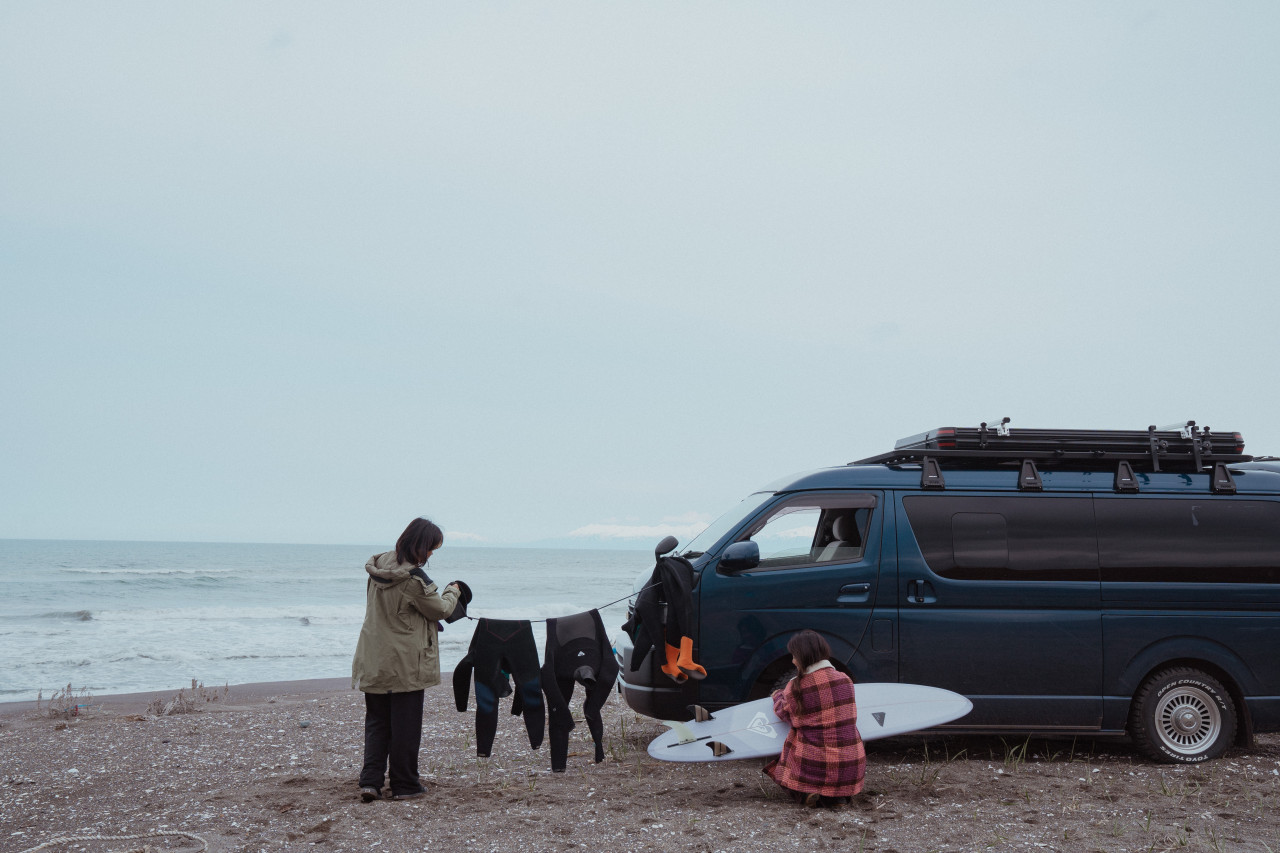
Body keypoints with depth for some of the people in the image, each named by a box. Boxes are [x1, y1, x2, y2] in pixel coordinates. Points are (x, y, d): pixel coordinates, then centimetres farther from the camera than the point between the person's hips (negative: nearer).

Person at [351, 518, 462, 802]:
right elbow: (441, 610, -7)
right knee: (405, 724, 5)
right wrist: (453, 592, 13)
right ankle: (404, 785, 13)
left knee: (376, 721, 14)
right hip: (405, 664, -7)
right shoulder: (414, 579, -21)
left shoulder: (378, 568, 3)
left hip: (373, 663, 7)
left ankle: (370, 781, 6)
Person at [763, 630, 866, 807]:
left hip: (813, 767, -2)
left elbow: (784, 712, 7)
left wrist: (778, 697, 31)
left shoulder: (796, 688, -12)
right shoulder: (845, 680, -2)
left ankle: (804, 792, -1)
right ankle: (840, 794, 6)